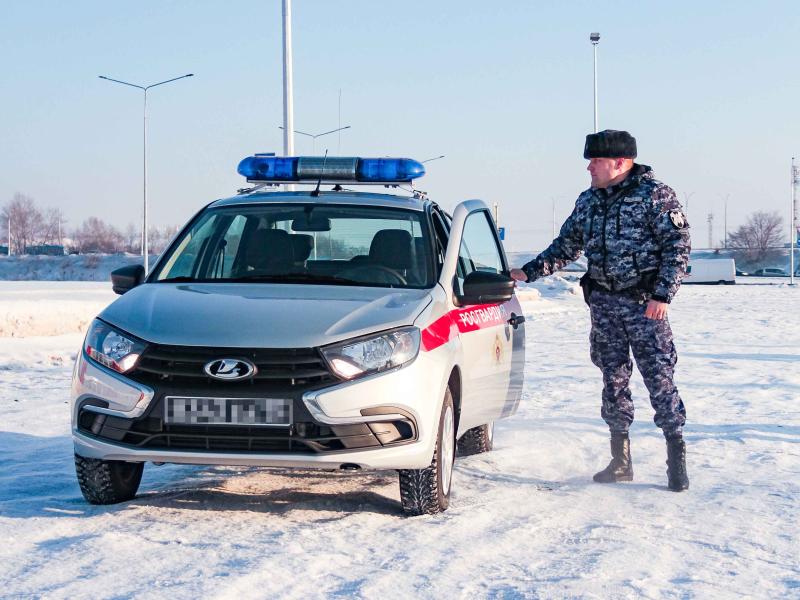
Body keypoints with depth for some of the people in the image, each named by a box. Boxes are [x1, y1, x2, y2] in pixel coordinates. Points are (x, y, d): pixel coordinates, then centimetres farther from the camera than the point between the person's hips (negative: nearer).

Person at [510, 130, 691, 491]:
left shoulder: (654, 195, -6)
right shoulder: (588, 201, 13)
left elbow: (678, 244, -10)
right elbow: (565, 246, 20)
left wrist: (662, 295, -17)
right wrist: (528, 272, 11)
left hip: (644, 303, -6)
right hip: (603, 303, 6)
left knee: (659, 379, -9)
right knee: (613, 380, 7)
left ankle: (676, 457, -2)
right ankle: (620, 461, 13)